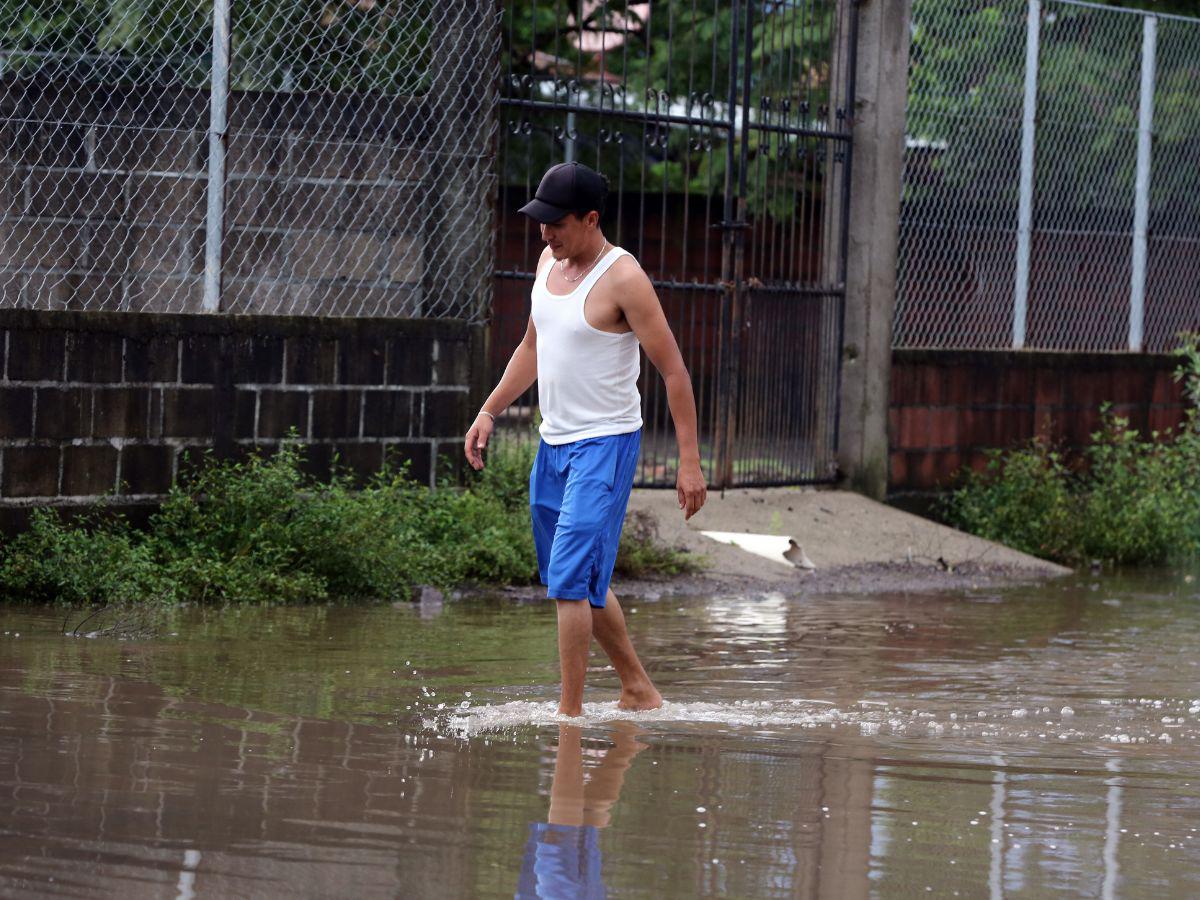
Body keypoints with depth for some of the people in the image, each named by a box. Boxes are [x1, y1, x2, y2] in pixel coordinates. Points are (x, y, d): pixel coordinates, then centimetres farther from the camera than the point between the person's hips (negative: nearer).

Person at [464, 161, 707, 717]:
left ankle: (570, 713, -12)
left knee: (570, 582, -15)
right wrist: (490, 411, 15)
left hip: (606, 444, -9)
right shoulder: (550, 261, 9)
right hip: (553, 442, 9)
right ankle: (639, 692, 27)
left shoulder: (623, 279, -15)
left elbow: (673, 369, -14)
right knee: (585, 582, 15)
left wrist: (689, 461, -17)